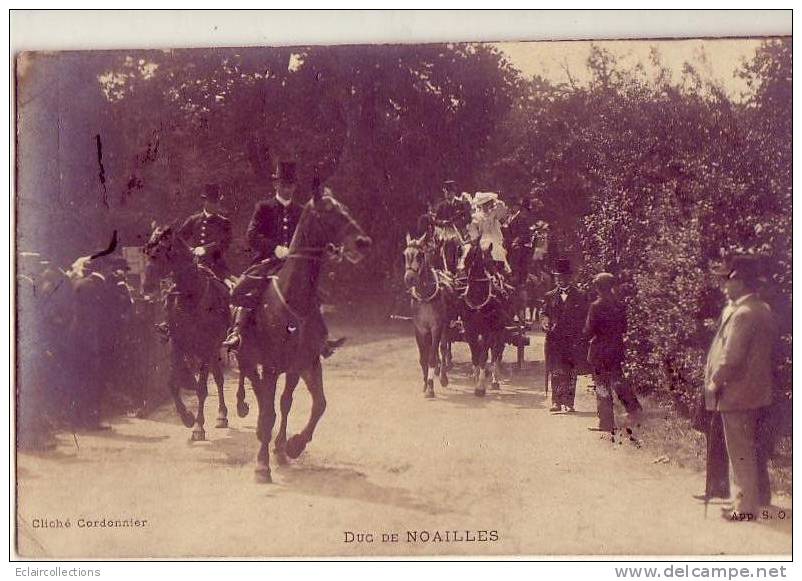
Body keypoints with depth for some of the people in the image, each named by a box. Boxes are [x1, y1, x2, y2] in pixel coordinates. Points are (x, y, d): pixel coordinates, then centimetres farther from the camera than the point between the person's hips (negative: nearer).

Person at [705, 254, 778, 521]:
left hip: (737, 394, -9)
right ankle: (761, 497, 28)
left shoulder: (742, 314, -21)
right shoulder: (763, 311, 9)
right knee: (755, 448, 18)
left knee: (741, 451, 0)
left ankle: (746, 506, 6)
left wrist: (714, 382, -10)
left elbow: (731, 357, -22)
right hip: (758, 393, 9)